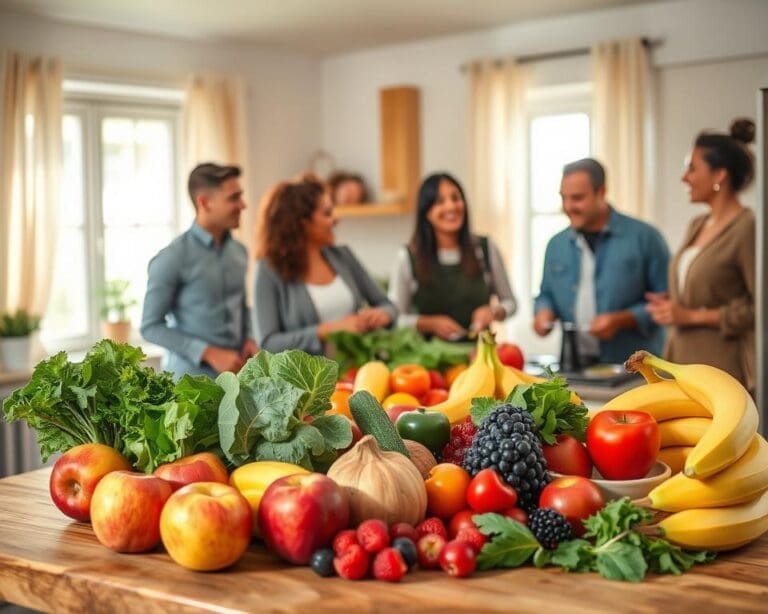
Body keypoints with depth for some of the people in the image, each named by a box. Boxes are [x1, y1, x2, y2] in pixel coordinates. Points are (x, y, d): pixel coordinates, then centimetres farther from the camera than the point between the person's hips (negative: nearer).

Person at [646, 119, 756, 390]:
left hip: (722, 367, -8)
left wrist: (692, 316, -15)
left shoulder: (747, 229, -11)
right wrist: (671, 305, 4)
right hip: (684, 360, 8)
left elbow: (760, 307, -15)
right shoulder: (697, 226, 13)